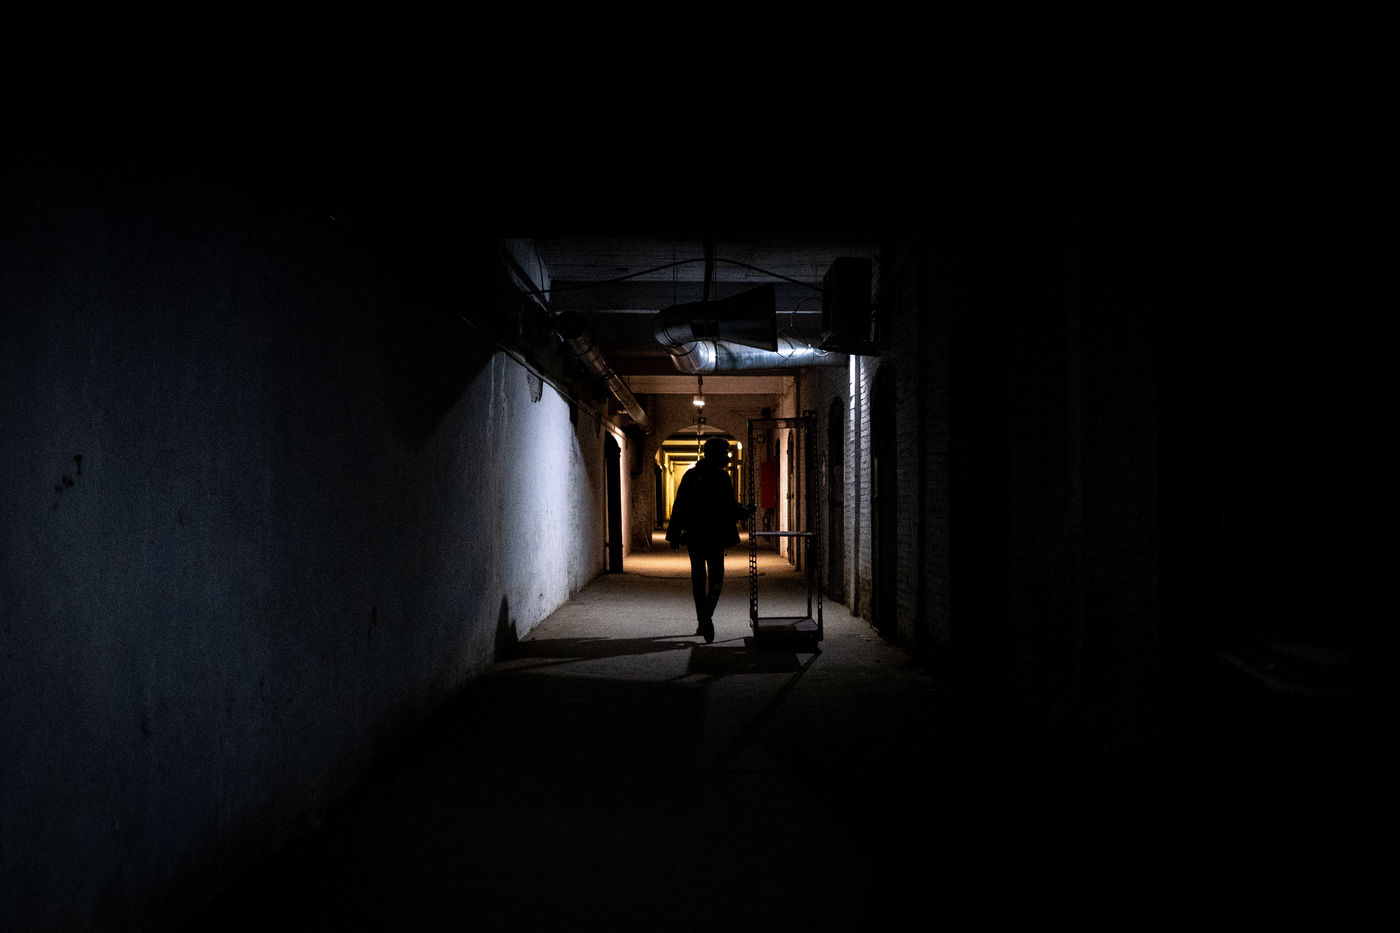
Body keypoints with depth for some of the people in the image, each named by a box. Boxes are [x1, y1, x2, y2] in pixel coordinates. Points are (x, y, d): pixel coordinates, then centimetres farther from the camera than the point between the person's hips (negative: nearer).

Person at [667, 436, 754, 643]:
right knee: (716, 578, 3)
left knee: (698, 578, 13)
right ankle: (707, 615, -21)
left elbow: (679, 507, 4)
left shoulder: (690, 475, 4)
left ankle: (702, 621, 17)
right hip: (715, 536, -4)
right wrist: (746, 511, 11)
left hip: (694, 536, 4)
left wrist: (674, 535, 10)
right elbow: (729, 508, -9)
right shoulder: (721, 477, -9)